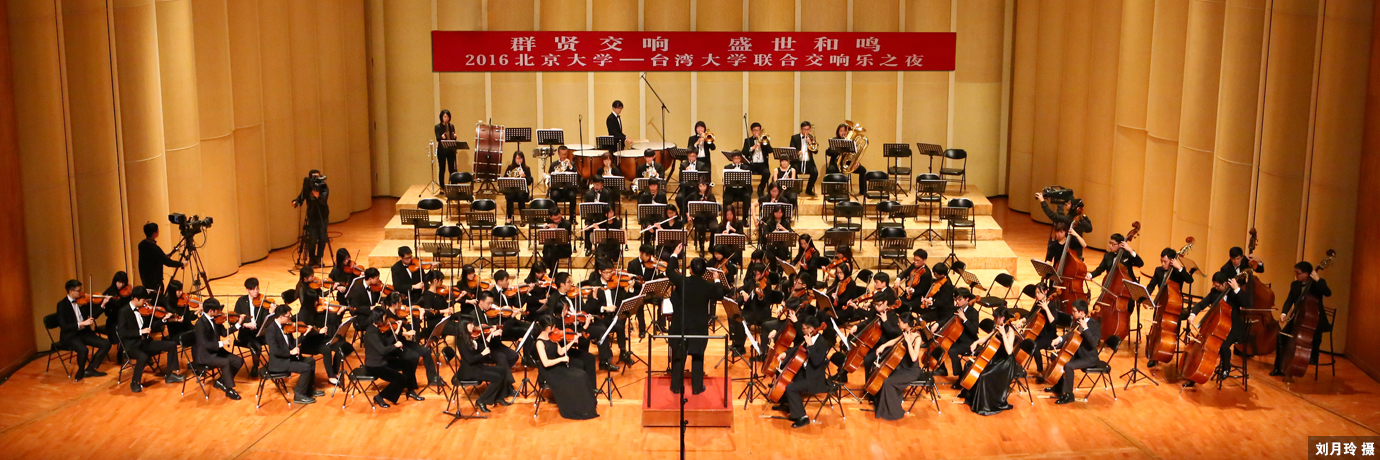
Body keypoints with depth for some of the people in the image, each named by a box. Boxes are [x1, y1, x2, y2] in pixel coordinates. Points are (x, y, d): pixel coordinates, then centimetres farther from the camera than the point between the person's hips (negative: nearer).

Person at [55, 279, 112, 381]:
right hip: (70, 335, -6)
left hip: (84, 332, 6)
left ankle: (90, 369, 0)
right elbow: (63, 326, -19)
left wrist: (103, 304, -5)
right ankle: (81, 371, -4)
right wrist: (82, 323, -29)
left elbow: (93, 315, 10)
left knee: (106, 344, -12)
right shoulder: (62, 305, -11)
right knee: (83, 349, -35)